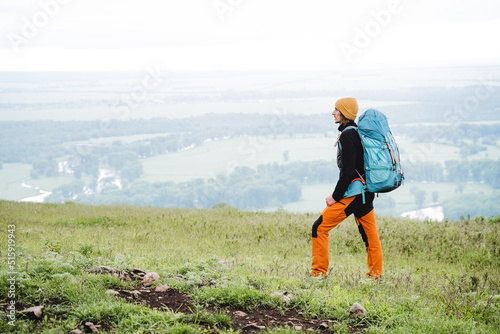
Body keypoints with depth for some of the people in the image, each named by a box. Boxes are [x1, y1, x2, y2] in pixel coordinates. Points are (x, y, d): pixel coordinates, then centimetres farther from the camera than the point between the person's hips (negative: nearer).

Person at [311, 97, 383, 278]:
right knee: (369, 233, 12)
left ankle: (319, 272, -4)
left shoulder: (347, 135, -15)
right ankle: (375, 274, 16)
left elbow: (348, 171, -20)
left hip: (352, 193, -10)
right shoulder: (358, 132, 15)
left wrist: (335, 196, -13)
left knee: (320, 228, -6)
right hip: (365, 192, 10)